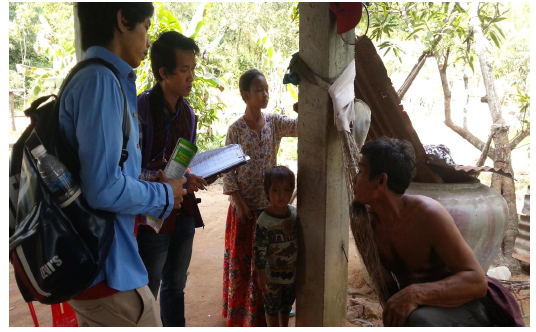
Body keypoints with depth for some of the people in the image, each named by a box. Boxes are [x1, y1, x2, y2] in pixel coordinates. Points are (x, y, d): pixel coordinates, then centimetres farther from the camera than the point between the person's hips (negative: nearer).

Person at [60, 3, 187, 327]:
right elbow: (104, 188, -26)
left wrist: (153, 183, 9)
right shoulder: (102, 81, -20)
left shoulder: (106, 80, 10)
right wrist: (164, 195, -10)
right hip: (106, 268, -9)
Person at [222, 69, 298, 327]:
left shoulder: (275, 122, -1)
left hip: (269, 202, 3)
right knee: (241, 256, 9)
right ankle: (239, 310, 28)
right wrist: (238, 201, -12)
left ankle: (264, 309, 31)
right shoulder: (235, 129, -8)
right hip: (244, 204, -2)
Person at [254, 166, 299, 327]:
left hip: (292, 270, 5)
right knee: (272, 307, 15)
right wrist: (261, 274, -16)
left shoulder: (294, 213, -8)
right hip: (272, 273, -5)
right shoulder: (264, 220, -25)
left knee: (287, 304, 25)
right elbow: (259, 249, -19)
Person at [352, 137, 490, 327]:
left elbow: (477, 281, -26)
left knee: (418, 320, -35)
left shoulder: (427, 213, -22)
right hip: (411, 306, 6)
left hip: (459, 309, -6)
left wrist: (415, 294, -38)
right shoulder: (368, 220, -5)